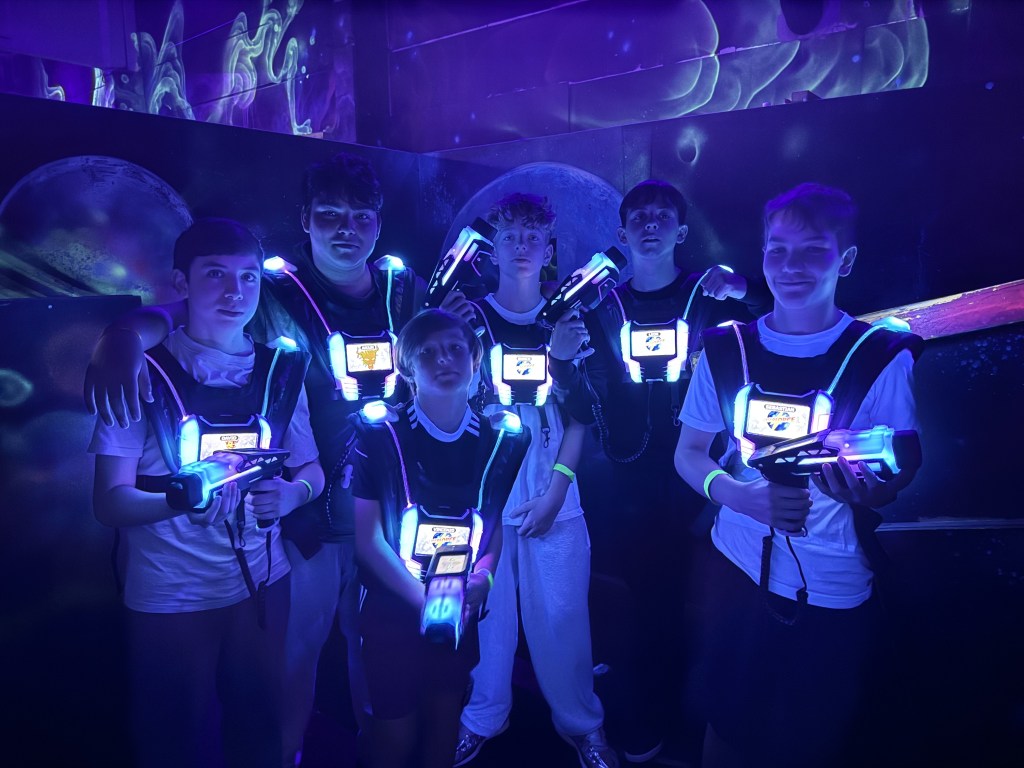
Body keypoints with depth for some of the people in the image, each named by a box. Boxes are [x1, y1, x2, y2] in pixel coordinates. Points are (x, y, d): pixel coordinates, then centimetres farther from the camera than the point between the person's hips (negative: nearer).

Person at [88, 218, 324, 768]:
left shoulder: (282, 370, 0)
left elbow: (312, 469, 7)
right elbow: (110, 502, -11)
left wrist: (292, 494, -16)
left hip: (261, 585, 3)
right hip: (169, 598, -2)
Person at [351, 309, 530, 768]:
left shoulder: (502, 439, -1)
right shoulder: (380, 437, -9)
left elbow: (504, 523, 5)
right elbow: (367, 538, -9)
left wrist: (481, 578, -12)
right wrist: (421, 598, -15)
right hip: (393, 612, -2)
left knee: (446, 719, 16)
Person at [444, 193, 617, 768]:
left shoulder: (569, 321, 6)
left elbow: (580, 417, 3)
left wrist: (557, 489, -6)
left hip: (554, 500, 1)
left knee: (562, 617, 5)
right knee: (486, 611, 7)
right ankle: (482, 720, 29)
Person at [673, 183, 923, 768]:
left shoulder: (883, 358, -9)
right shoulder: (726, 349, -2)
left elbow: (899, 479, -6)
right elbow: (689, 455, 2)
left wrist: (860, 486, -30)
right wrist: (746, 496, -18)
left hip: (835, 594, -1)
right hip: (740, 572, 2)